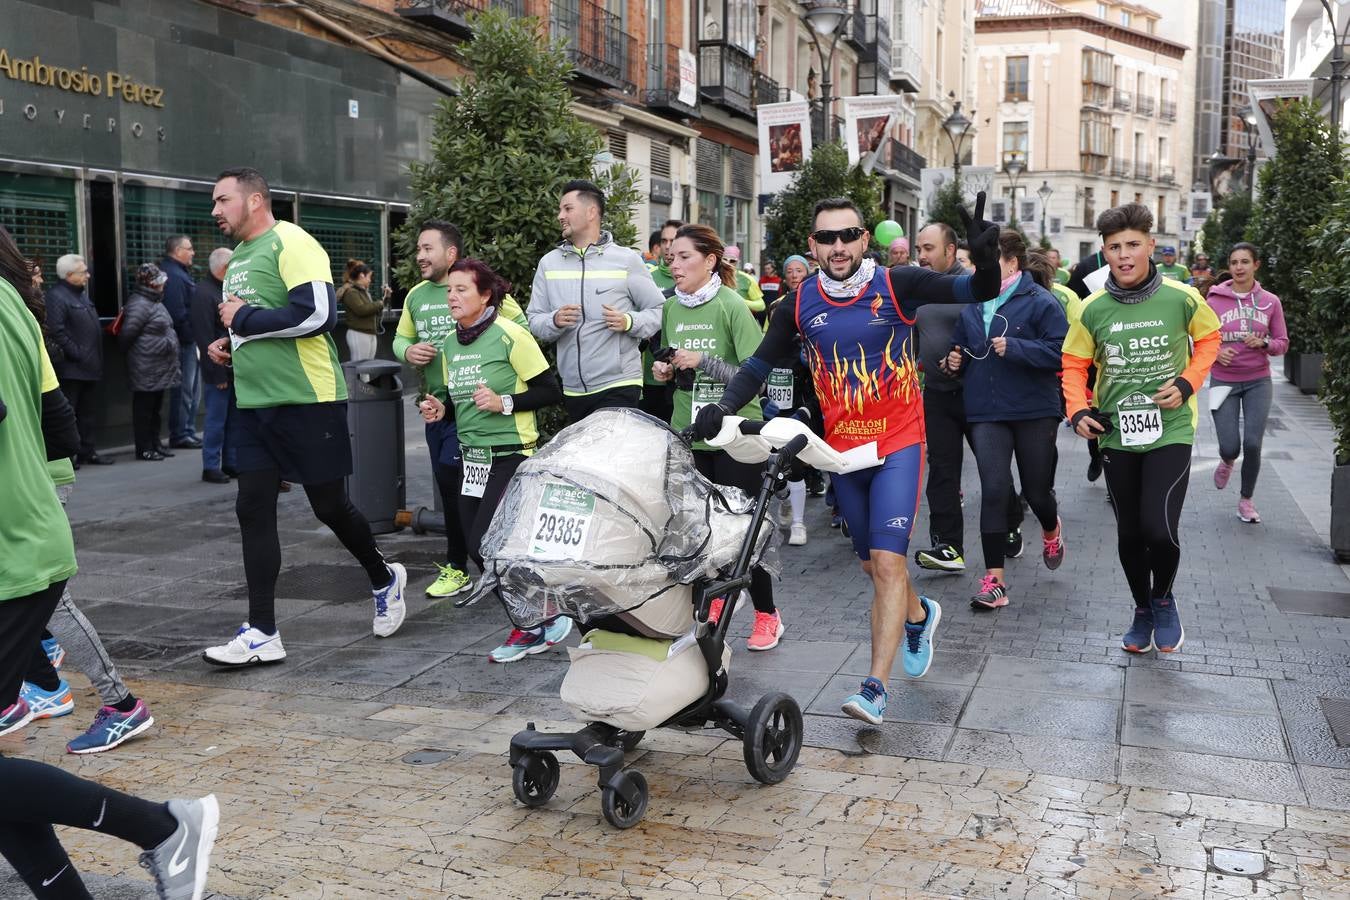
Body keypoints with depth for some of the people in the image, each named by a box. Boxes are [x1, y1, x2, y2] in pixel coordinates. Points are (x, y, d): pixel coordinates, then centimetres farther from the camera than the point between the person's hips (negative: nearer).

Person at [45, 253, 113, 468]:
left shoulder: (81, 294, 18)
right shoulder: (57, 297, -13)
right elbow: (56, 331, -23)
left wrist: (97, 360, 15)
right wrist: (76, 354, -20)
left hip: (88, 368, 10)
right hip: (70, 368, -10)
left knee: (88, 413, 15)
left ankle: (87, 452, 23)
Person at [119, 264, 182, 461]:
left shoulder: (155, 301, 15)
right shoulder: (139, 304, -17)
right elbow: (127, 333, -17)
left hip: (159, 368, 10)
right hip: (146, 369, -10)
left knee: (155, 408, 16)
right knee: (144, 408, -1)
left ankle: (155, 445, 24)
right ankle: (144, 449, 6)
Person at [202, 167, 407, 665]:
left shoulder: (291, 243, -10)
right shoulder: (237, 259, 18)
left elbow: (318, 313, -23)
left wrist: (244, 319, -14)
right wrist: (228, 346, 9)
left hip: (307, 401, -8)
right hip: (253, 404, 8)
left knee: (330, 506, 3)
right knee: (253, 510, 1)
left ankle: (384, 579, 30)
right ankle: (262, 634, 5)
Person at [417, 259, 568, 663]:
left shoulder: (510, 335, -12)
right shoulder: (450, 344, 10)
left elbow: (550, 391, -11)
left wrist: (504, 403, -21)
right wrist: (440, 409, 2)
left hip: (512, 455, -8)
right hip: (473, 458, 8)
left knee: (487, 543, -13)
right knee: (479, 547, 6)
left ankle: (541, 621, 6)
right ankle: (533, 624, 21)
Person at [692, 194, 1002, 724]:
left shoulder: (897, 286, -10)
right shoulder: (802, 302, -1)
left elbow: (978, 293, -15)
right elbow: (761, 363, 7)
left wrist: (985, 260, -37)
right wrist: (724, 407, -9)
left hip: (898, 444, -4)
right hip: (843, 449, 4)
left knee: (886, 561, -14)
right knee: (874, 566, 15)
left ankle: (875, 689, -11)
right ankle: (918, 615, 47)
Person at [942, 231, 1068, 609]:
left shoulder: (1040, 302, -8)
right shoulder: (971, 305, 8)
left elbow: (1061, 351, -17)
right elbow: (960, 345, 23)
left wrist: (1014, 348, -22)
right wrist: (956, 360, 1)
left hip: (1034, 411, -3)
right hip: (986, 412, 3)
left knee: (1036, 492, 10)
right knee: (993, 491, -7)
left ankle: (1051, 529, 48)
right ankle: (994, 579, -3)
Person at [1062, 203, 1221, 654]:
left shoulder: (1182, 298, -8)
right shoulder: (1093, 309, -4)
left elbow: (1209, 338, 9)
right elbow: (1074, 364, 7)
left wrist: (1187, 383, -6)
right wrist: (1078, 410, -7)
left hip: (1170, 431, -2)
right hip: (1117, 434, 3)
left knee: (1159, 528, -15)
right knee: (1130, 533, 11)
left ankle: (1163, 599, 16)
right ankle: (1142, 611, 35)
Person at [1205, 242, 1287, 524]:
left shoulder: (1270, 302, -1)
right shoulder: (1214, 300, -4)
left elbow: (1282, 343, 5)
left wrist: (1263, 343, -16)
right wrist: (1215, 353, -18)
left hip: (1258, 382, 1)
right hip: (1223, 382, -1)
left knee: (1252, 445, -6)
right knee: (1230, 447, -6)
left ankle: (1246, 500, 16)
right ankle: (1227, 462, 34)